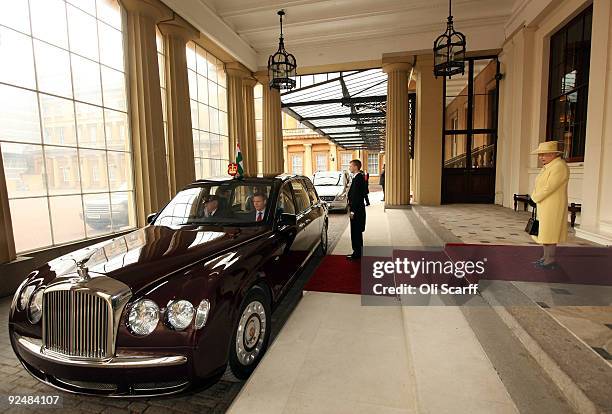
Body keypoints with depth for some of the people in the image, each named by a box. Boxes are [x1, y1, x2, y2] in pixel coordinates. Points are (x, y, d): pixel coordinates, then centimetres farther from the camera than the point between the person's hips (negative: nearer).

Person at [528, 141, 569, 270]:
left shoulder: (559, 167, -16)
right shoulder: (548, 166, 14)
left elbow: (549, 187, -22)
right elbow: (539, 186, 14)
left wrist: (534, 199, -12)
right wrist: (533, 198, 1)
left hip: (553, 206, -10)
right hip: (544, 205, 10)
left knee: (549, 231, -6)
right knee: (544, 230, 13)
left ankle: (551, 261, 1)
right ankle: (546, 256, 21)